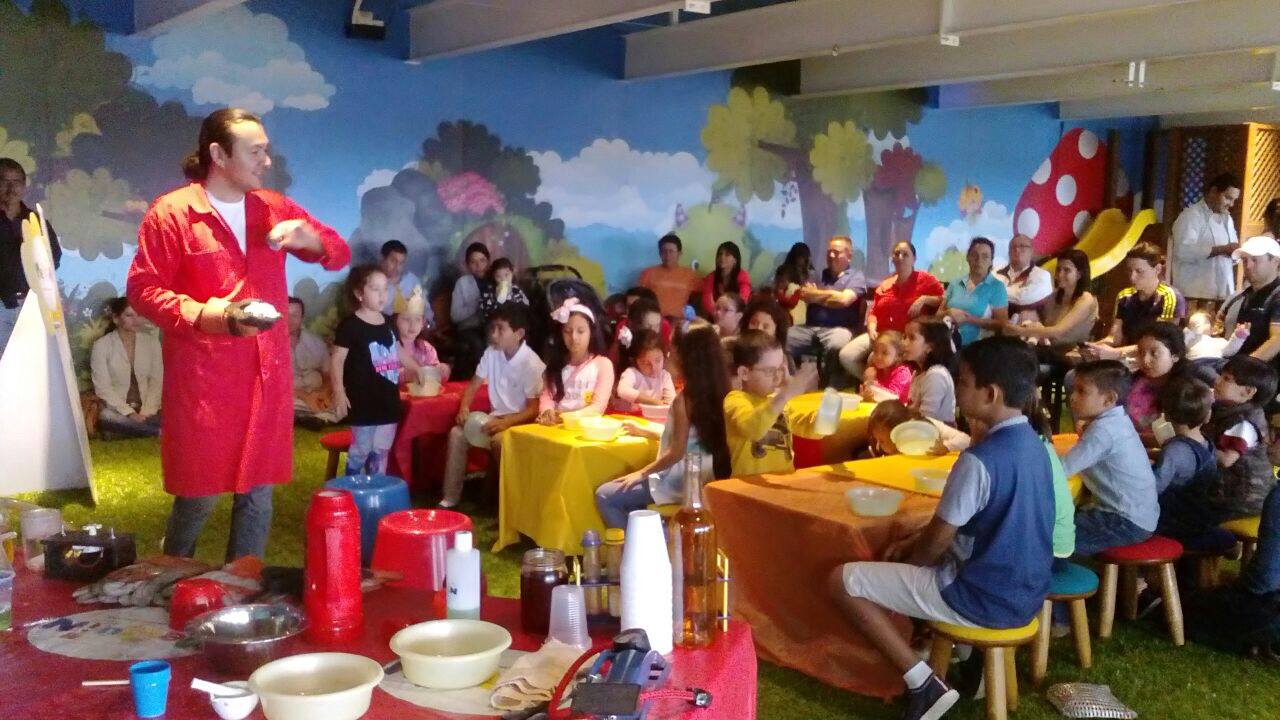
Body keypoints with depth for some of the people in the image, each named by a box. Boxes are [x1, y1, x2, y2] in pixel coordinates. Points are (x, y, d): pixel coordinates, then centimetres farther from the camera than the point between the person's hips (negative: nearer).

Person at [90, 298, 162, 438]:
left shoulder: (151, 341, 8)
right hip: (117, 409, -1)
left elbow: (157, 380, 3)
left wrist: (146, 412, -12)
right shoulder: (101, 345, -1)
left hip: (148, 409, 2)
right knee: (106, 418, -38)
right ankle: (158, 432, -27)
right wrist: (129, 413, -17)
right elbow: (102, 387, -7)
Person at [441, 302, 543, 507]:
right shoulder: (491, 352, 0)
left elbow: (534, 409, -20)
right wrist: (464, 408, -10)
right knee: (457, 433, -14)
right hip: (496, 416, 6)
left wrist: (505, 423, -33)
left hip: (521, 422, -6)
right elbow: (475, 383, 9)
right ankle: (450, 498, -10)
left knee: (499, 441, -35)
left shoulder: (532, 365, -19)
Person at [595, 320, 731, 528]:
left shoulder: (685, 397, -20)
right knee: (628, 498, 26)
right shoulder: (717, 388, 3)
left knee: (604, 496, 0)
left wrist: (641, 473, -4)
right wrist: (644, 431, 25)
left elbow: (677, 452, -18)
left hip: (681, 482, -9)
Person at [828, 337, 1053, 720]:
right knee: (921, 548, 32)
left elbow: (937, 542, -16)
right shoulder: (1032, 443, 3)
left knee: (842, 581, -3)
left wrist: (907, 557, 4)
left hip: (987, 599, -9)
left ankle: (923, 684, -3)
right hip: (1025, 591, 9)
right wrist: (912, 543, 10)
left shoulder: (980, 459, -25)